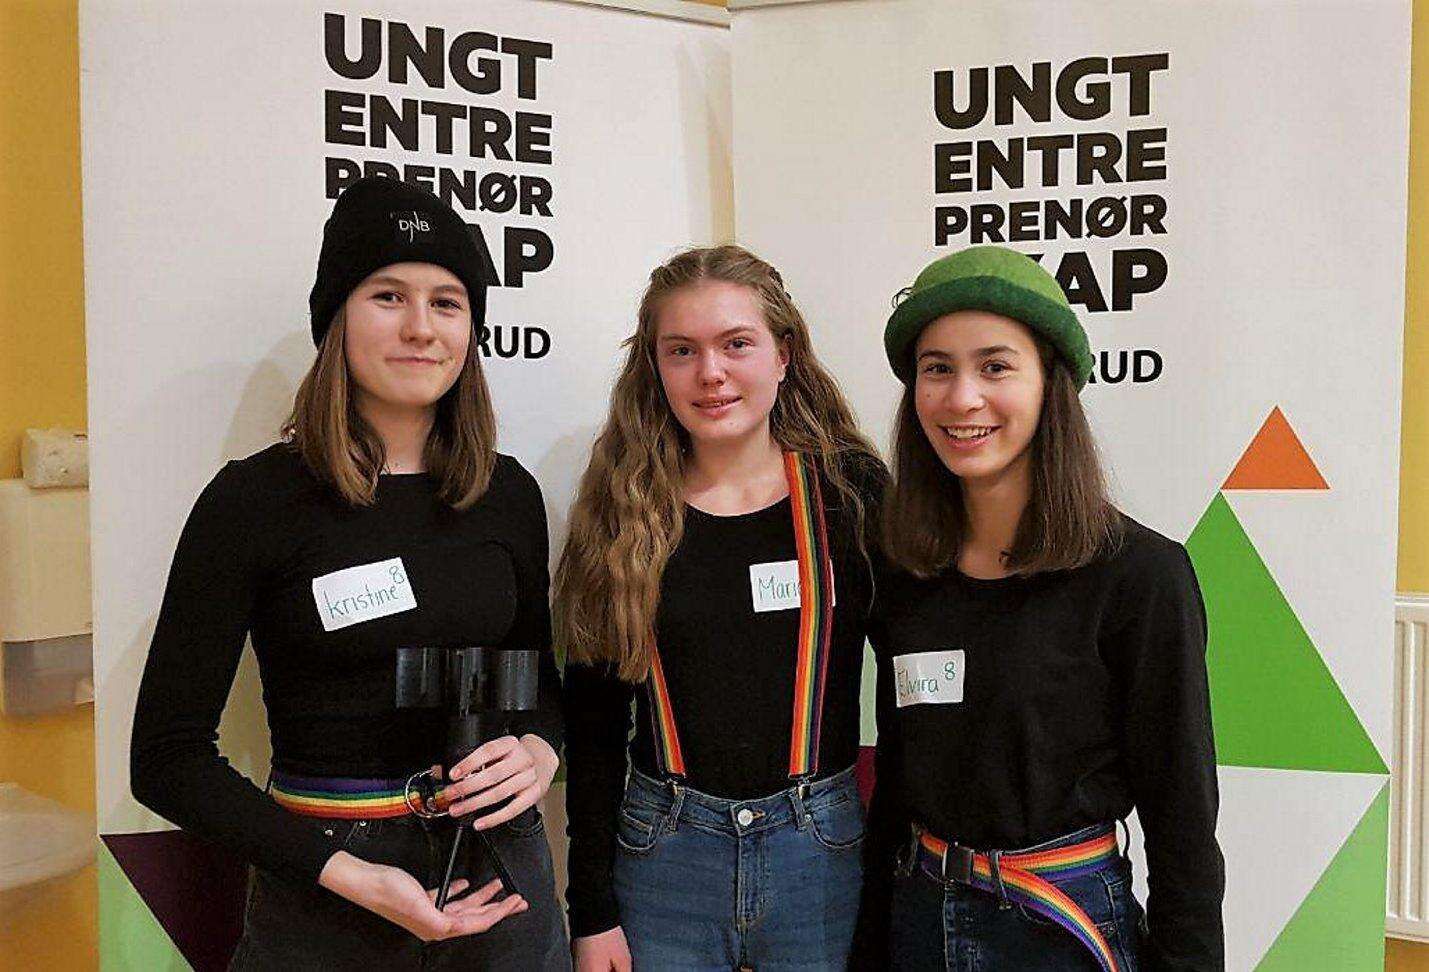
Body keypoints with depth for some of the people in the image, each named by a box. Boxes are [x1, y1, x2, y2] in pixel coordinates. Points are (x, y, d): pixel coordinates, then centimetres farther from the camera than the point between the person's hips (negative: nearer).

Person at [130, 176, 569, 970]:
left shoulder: (509, 494, 0)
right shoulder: (256, 498, -11)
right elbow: (169, 757, -9)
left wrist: (539, 751, -9)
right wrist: (348, 876, -18)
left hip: (500, 871, 4)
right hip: (323, 891, -3)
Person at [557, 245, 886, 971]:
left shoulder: (851, 489, -3)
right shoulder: (621, 513, -2)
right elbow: (592, 727, 1)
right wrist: (592, 911, 0)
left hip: (822, 853, 0)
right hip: (663, 855, 0)